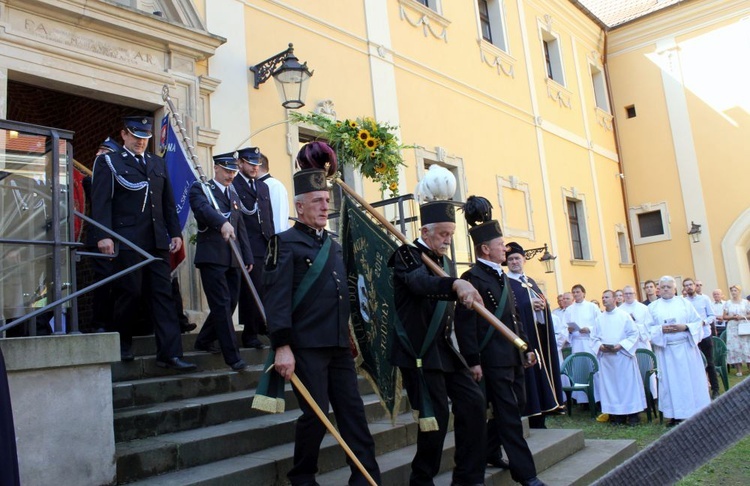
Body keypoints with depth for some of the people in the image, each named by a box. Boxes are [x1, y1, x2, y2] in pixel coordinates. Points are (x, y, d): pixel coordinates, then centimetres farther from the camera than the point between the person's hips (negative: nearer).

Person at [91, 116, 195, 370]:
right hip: (127, 241, -4)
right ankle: (122, 343, 21)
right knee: (129, 293, 0)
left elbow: (168, 202, 19)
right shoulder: (108, 161, 6)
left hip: (157, 242, 4)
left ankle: (170, 354, -2)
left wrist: (175, 232, 10)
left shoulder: (158, 163, 20)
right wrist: (103, 235, -15)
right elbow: (101, 201, -5)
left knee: (163, 296, -1)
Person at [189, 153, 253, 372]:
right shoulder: (200, 188, 1)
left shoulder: (234, 195, 22)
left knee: (230, 303, 9)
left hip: (233, 259, 7)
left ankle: (204, 341, 30)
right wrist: (222, 223, -40)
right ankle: (233, 357, -6)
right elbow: (204, 208, -22)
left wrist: (247, 256, 15)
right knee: (222, 305, -9)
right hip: (211, 256, -7)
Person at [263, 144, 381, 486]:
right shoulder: (285, 242, -5)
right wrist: (282, 346, -20)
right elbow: (276, 297, -14)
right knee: (316, 413, 0)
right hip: (307, 346, -7)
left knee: (353, 410, 7)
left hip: (339, 345, 7)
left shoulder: (334, 246, 18)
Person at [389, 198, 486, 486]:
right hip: (418, 350, -8)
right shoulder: (408, 255, -10)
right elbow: (420, 283, -34)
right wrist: (456, 284, -51)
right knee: (436, 415, -6)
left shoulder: (444, 260, 15)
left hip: (443, 348, 8)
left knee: (473, 402, 4)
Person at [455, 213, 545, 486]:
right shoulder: (473, 278, -13)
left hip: (513, 356, 9)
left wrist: (526, 347, 18)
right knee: (509, 413, -3)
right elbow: (465, 323, -17)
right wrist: (473, 361, -18)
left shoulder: (501, 276, 16)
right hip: (494, 359, -9)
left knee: (516, 405, 16)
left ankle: (489, 452, 32)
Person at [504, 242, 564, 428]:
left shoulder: (531, 282, 19)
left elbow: (543, 301, 15)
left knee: (542, 371, 8)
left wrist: (543, 304, -7)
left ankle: (540, 421, 16)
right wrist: (529, 305, -21)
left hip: (540, 333, 7)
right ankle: (533, 421, 0)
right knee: (529, 374, -7)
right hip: (523, 335, -7)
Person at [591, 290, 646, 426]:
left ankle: (632, 414, 7)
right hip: (606, 357, 3)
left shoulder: (624, 316, 0)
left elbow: (634, 334, -3)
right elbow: (594, 338, 12)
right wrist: (600, 346, -8)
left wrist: (621, 345, -15)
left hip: (623, 355, -3)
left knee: (628, 383, 0)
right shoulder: (599, 319, 10)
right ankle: (617, 414, 11)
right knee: (610, 385, 4)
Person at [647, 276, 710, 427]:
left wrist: (685, 327, -14)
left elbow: (698, 322, 3)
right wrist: (661, 329, -15)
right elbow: (648, 328, 2)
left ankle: (696, 411, 13)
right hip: (665, 350, 0)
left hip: (686, 348, 0)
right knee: (671, 381, 3)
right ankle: (676, 415, 8)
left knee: (690, 379, 3)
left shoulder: (684, 303, 6)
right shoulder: (653, 307, 6)